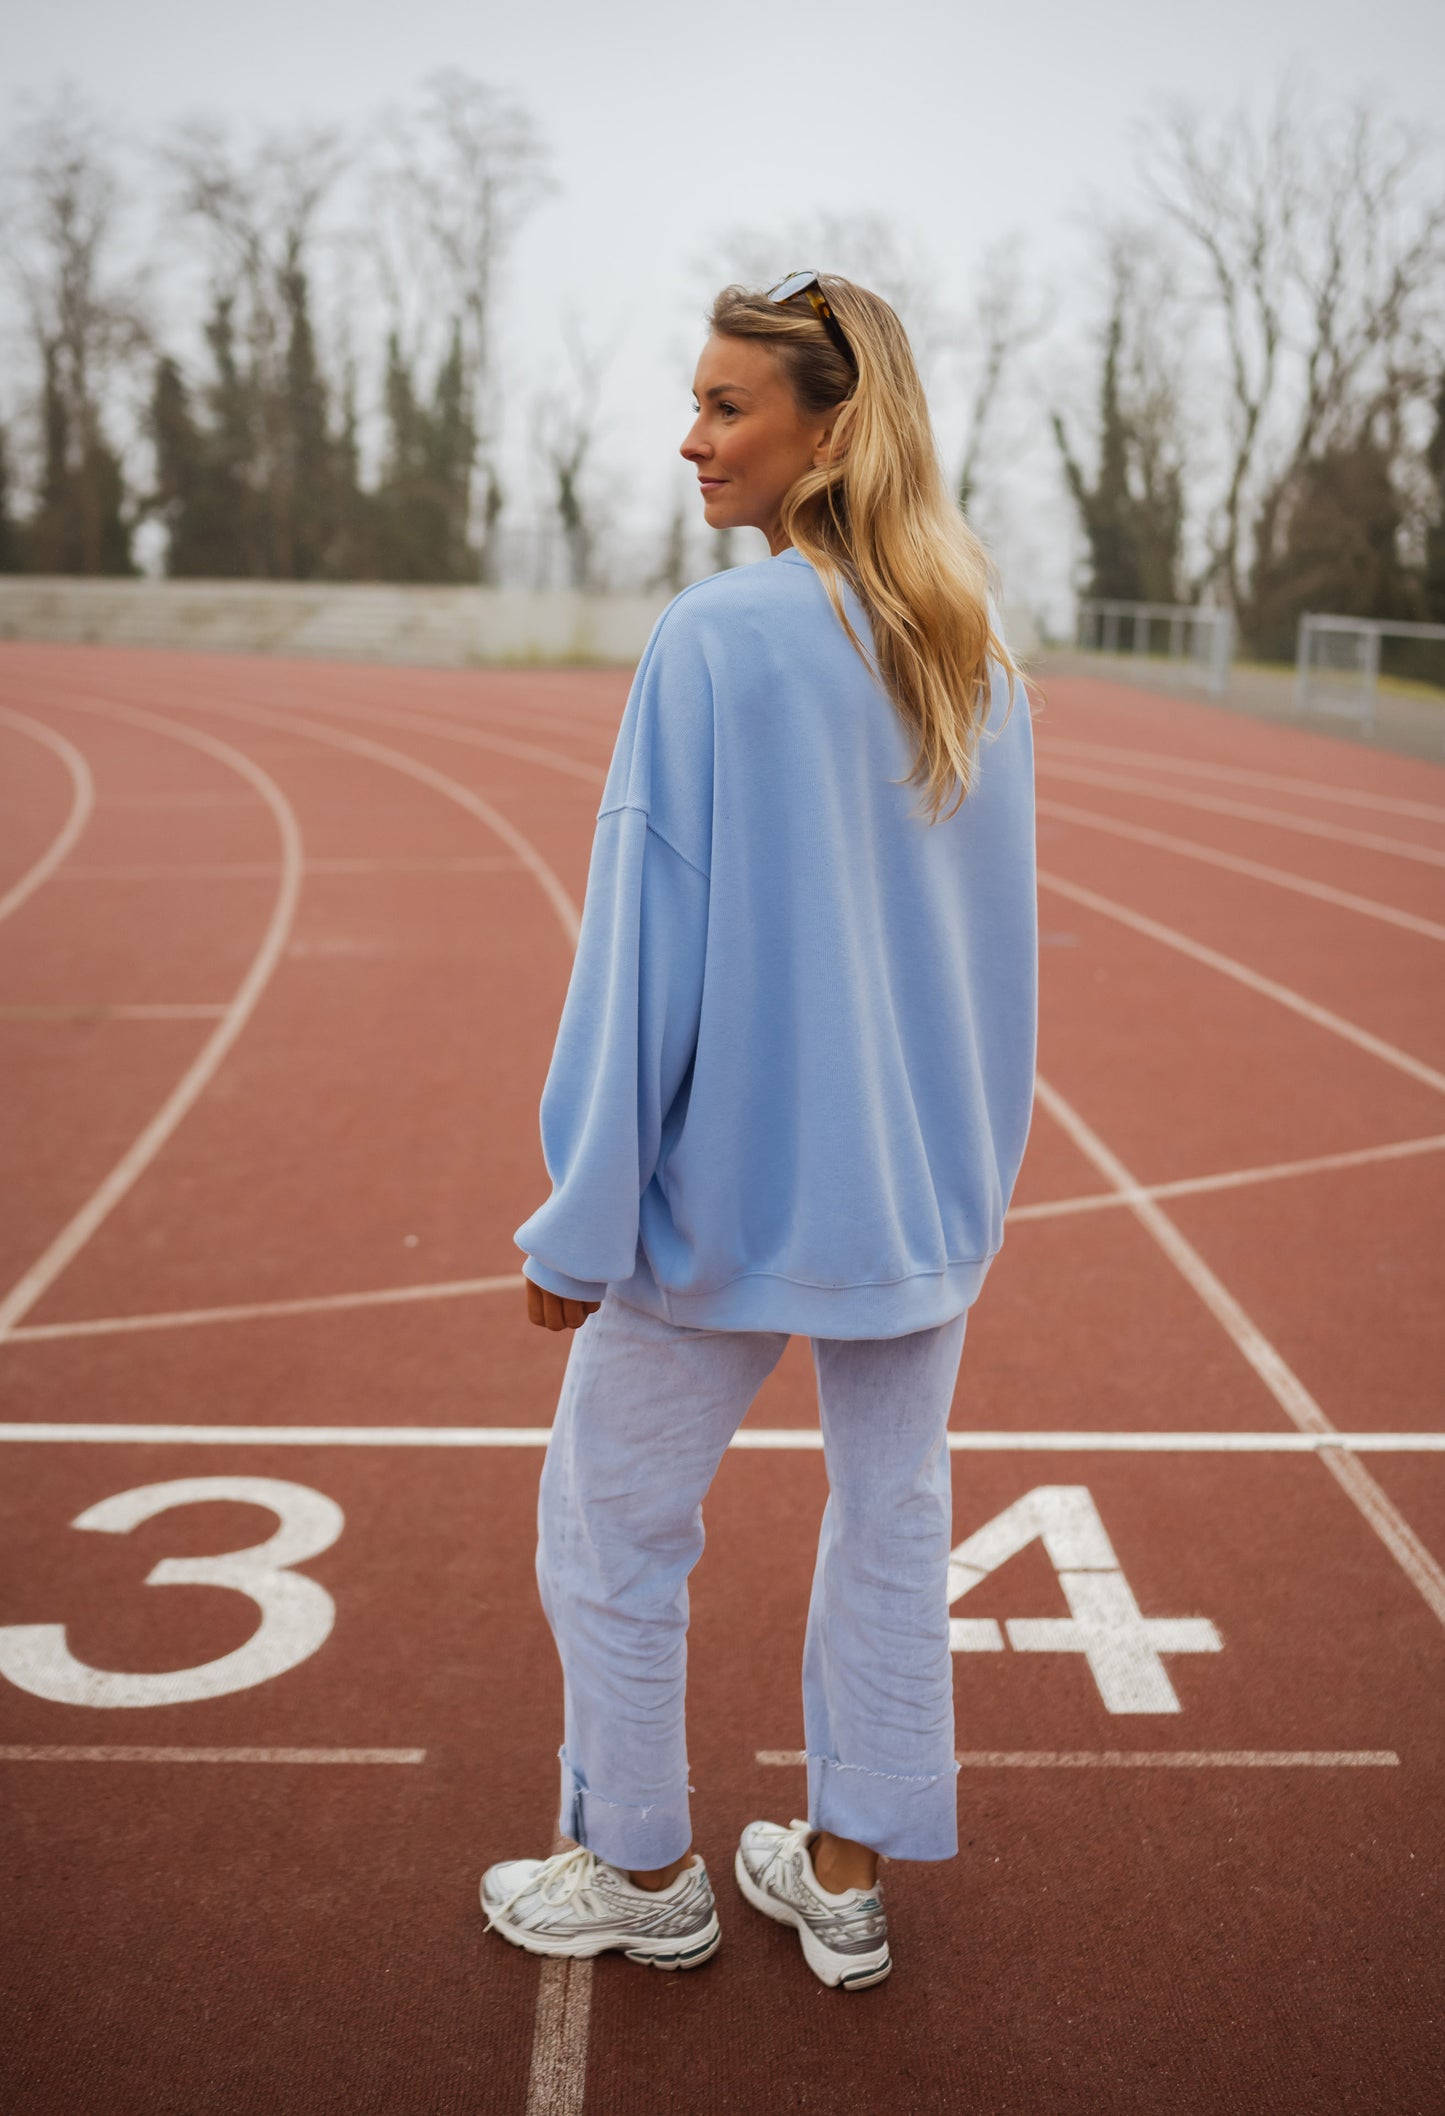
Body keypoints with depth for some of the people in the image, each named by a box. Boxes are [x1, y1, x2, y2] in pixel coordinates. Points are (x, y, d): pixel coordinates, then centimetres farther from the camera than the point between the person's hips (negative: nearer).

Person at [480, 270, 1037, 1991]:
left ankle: (645, 1875, 30)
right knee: (893, 1525, 16)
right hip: (927, 1189, 7)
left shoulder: (717, 639, -17)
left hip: (732, 1191, -6)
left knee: (608, 1527, 13)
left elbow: (646, 946, -18)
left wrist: (579, 1226, -11)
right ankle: (845, 1882, 31)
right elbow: (999, 943, 10)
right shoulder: (977, 659, 4)